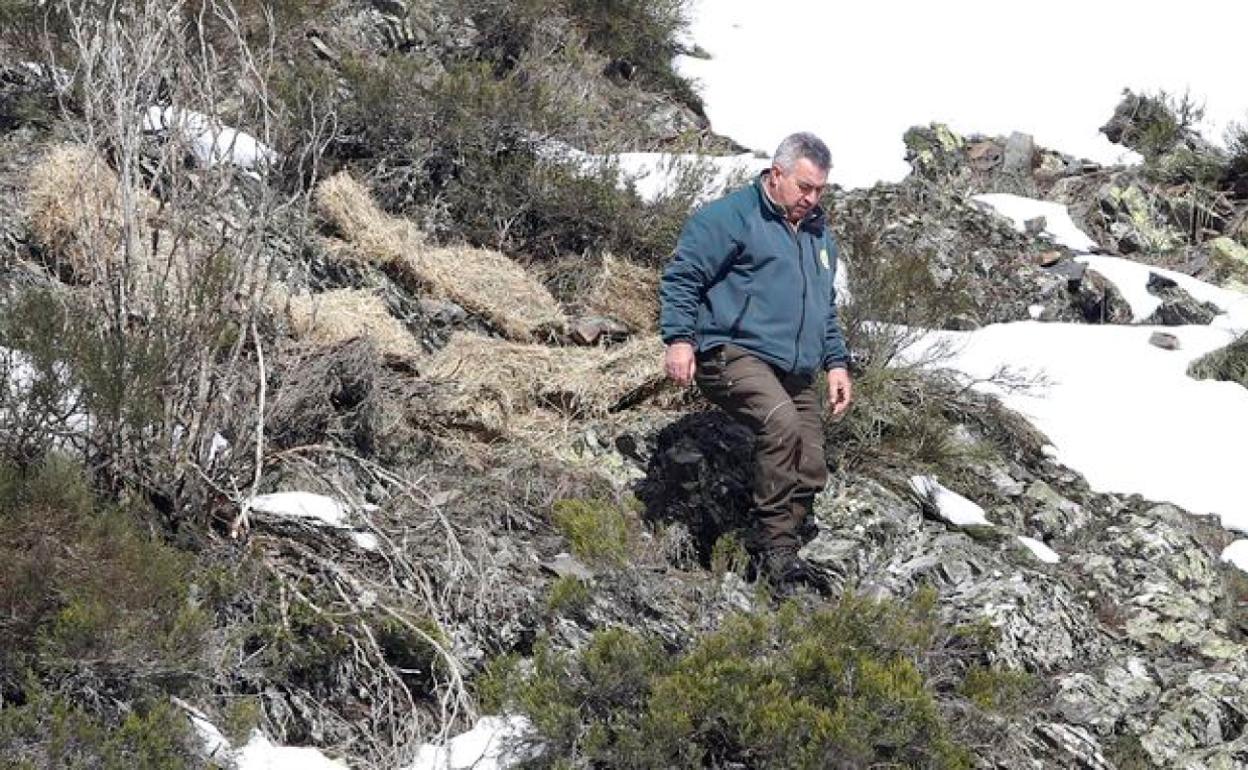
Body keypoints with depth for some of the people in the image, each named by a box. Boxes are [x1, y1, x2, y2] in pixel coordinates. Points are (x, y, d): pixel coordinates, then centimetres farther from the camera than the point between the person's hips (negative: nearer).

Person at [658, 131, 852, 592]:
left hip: (796, 374, 9)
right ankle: (775, 549, -26)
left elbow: (826, 309, 32)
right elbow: (681, 276, -8)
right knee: (781, 424, -33)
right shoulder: (732, 217, -4)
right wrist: (679, 338, -19)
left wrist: (836, 363, 22)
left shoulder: (818, 232, 23)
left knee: (810, 473, 1)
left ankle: (778, 555, 15)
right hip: (735, 354, -9)